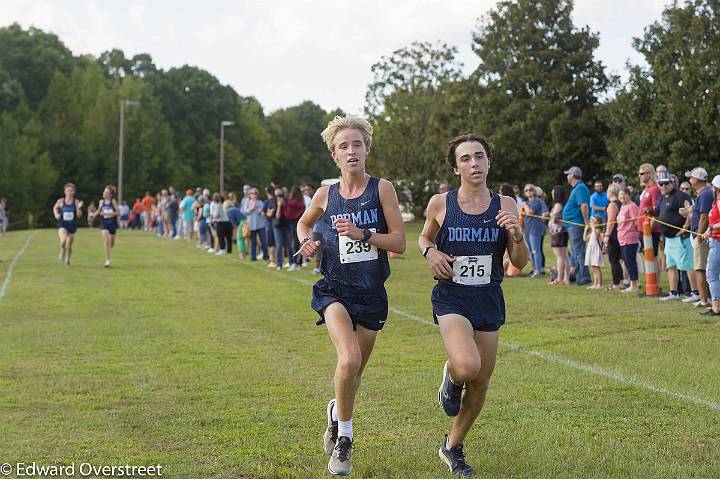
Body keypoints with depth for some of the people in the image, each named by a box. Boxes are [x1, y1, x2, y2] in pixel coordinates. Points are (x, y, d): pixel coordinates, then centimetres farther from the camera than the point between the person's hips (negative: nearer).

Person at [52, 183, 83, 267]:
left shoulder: (76, 202, -4)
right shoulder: (60, 201, -3)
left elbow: (79, 215, -7)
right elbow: (55, 208, 17)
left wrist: (79, 208, -24)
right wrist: (56, 214, -1)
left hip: (72, 226, 1)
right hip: (62, 225, -1)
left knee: (69, 245, 8)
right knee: (63, 240, -28)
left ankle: (67, 260, 34)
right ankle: (62, 250, 7)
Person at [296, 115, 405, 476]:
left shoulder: (382, 189, -4)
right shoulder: (325, 195, 1)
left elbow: (399, 243, -6)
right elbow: (304, 222, 23)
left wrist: (362, 234, -20)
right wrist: (306, 241, 1)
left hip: (372, 293, 1)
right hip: (335, 289, -1)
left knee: (355, 370, 13)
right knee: (349, 360, -24)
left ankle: (337, 410, 47)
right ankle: (344, 438, -5)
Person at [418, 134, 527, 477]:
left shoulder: (505, 205, 1)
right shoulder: (440, 204, -3)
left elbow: (520, 263, 2)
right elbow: (424, 237, 17)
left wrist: (517, 235, -18)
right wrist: (430, 252, -5)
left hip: (488, 301, 3)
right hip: (451, 298, -3)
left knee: (481, 383, 10)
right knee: (467, 366, -28)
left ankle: (453, 447, 33)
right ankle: (450, 379, 11)